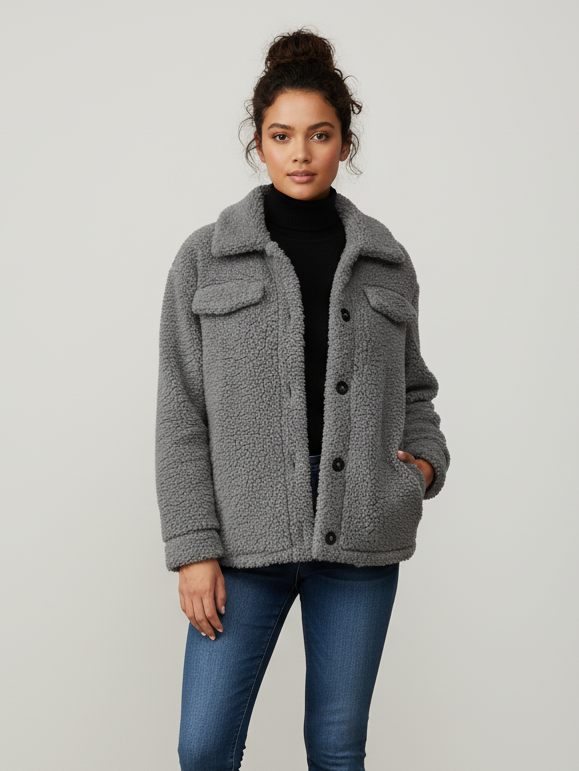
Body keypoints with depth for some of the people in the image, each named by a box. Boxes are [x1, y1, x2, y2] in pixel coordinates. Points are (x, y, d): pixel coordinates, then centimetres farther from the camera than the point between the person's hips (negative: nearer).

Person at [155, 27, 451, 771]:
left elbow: (413, 389, 18)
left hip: (362, 538, 2)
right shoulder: (205, 259, 2)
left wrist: (427, 460, -3)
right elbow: (182, 416, -1)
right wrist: (193, 548, -7)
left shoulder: (385, 261, 8)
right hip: (247, 535, -1)